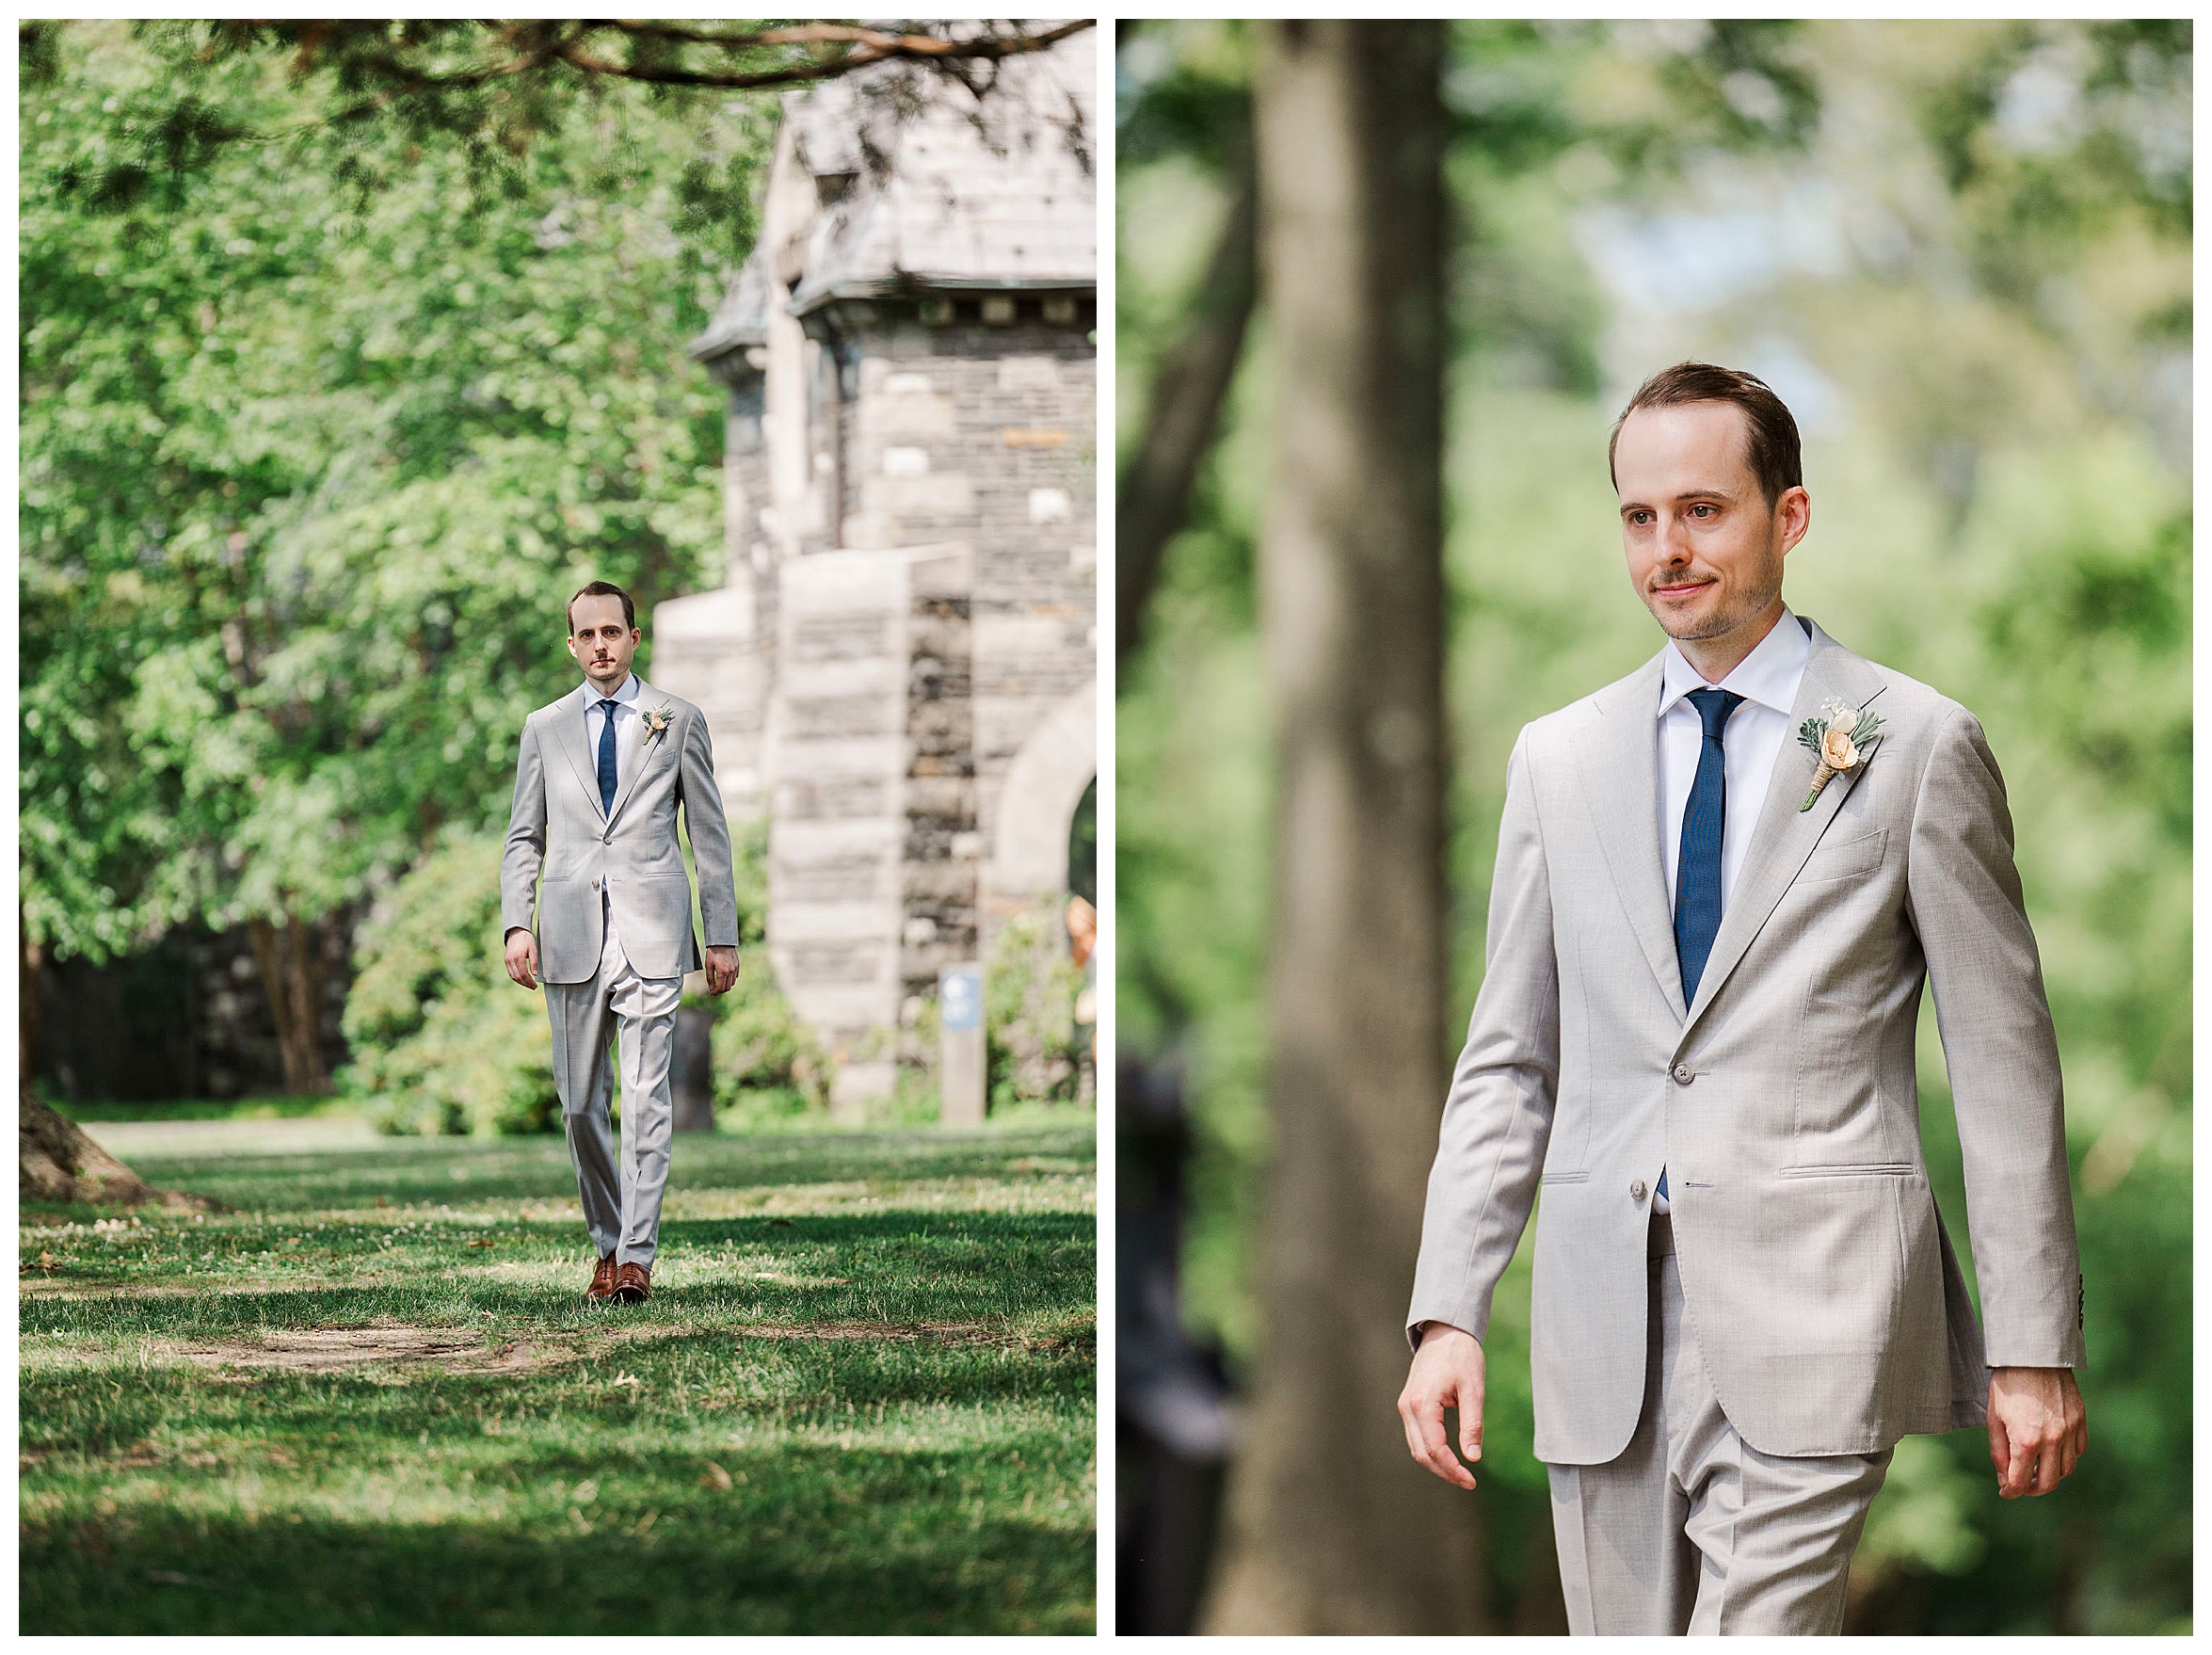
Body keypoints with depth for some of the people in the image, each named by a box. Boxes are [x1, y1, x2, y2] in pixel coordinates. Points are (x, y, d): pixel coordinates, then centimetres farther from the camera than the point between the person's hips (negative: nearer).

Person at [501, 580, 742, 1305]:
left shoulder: (678, 722, 8)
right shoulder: (544, 728, 12)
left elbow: (710, 836, 9)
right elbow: (523, 838, 13)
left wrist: (723, 937, 4)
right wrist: (517, 924, -1)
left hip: (652, 934, -2)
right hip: (571, 937, 2)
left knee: (646, 1100, -11)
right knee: (580, 1104, 5)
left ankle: (637, 1258, -12)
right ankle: (606, 1242, 20)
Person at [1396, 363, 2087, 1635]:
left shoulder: (1916, 746, 2)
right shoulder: (1558, 758, 13)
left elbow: (2005, 1062, 2)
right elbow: (1507, 1063, 14)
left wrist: (2035, 1348, -2)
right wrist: (1448, 1313, 4)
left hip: (1815, 1307, -4)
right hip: (1607, 1325, 4)